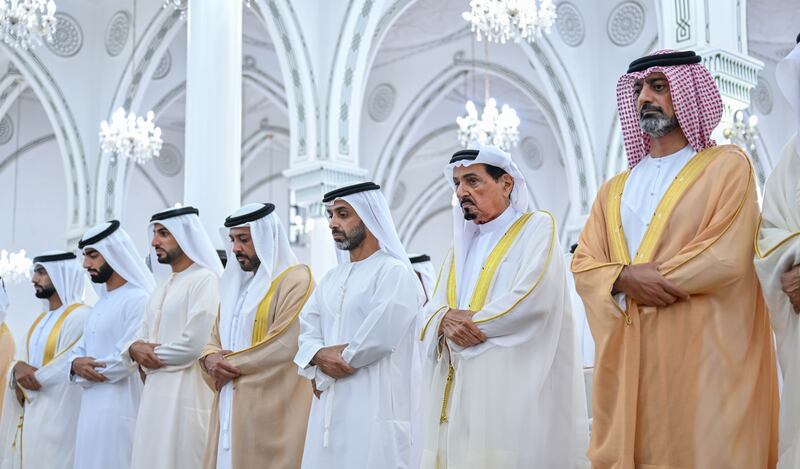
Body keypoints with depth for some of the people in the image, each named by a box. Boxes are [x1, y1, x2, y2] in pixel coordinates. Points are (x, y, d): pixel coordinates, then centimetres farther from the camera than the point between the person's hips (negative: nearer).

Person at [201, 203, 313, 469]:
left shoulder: (295, 279, -8)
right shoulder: (236, 283, 19)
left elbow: (284, 345, -18)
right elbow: (215, 339, 20)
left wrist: (229, 364, -9)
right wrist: (210, 359, -4)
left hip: (270, 409, -7)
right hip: (230, 407, 8)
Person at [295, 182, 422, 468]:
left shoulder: (395, 272, -6)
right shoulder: (331, 279, 19)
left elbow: (380, 337, -15)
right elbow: (306, 330, 13)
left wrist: (323, 371, -5)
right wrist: (319, 356, -10)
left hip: (374, 408, -7)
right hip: (329, 409, 7)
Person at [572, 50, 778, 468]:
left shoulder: (727, 165, 2)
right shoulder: (615, 190, 18)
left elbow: (728, 257, -11)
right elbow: (583, 264, 9)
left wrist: (648, 278, -6)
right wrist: (625, 279, -12)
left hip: (701, 352, -5)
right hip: (629, 356, 5)